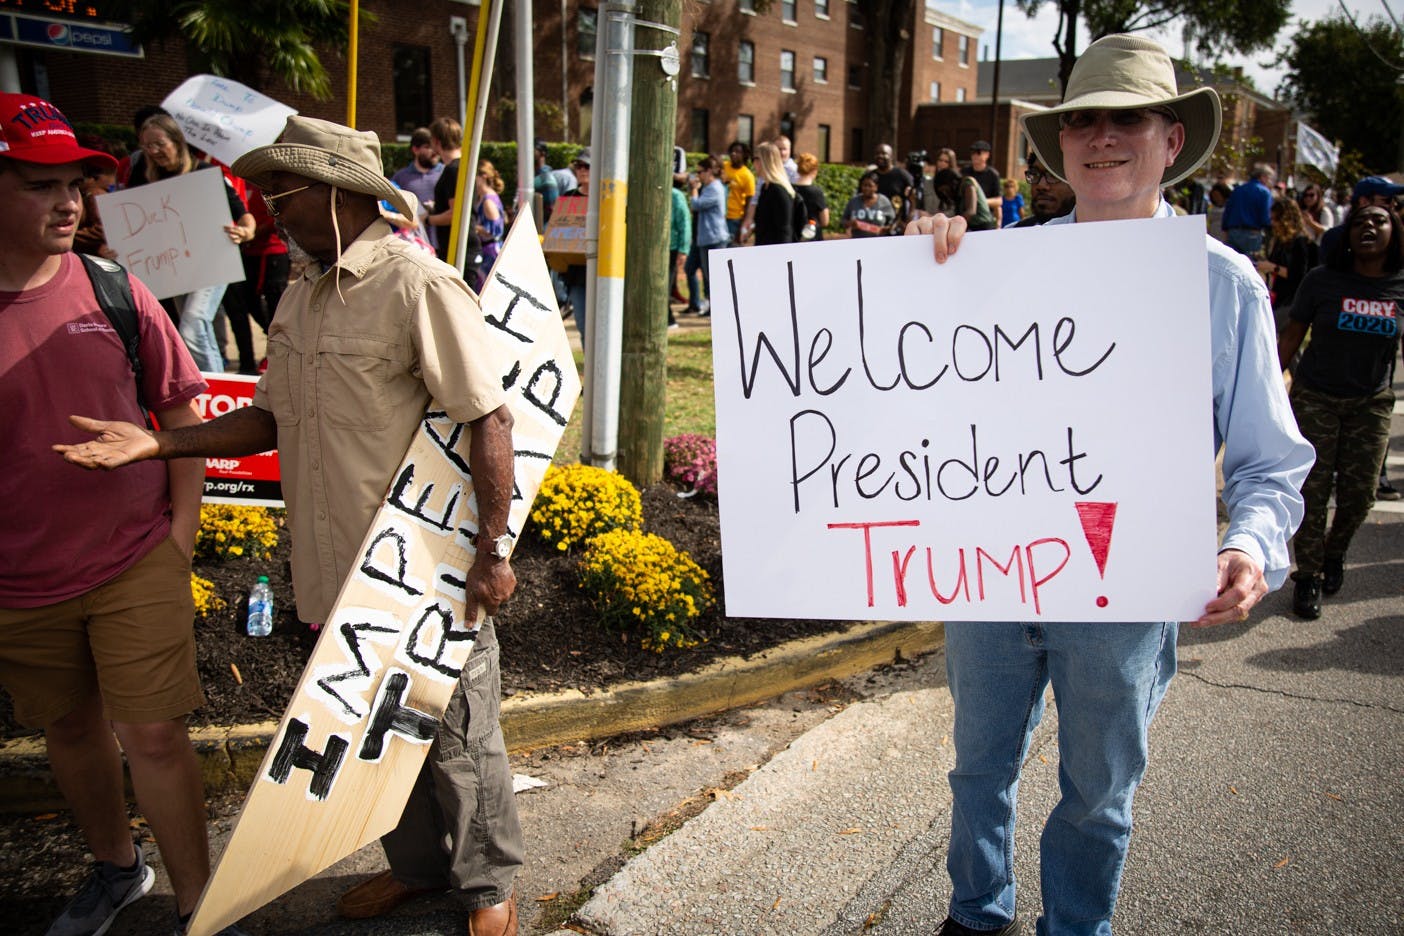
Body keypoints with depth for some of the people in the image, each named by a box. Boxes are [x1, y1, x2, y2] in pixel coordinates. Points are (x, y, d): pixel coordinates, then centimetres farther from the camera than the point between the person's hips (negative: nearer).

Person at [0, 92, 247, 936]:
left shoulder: (112, 290, -5)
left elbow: (181, 408, 3)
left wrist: (182, 527, -2)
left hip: (137, 565, -1)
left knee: (154, 737, -1)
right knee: (71, 728, 18)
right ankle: (116, 868, 42)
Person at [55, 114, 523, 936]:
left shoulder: (418, 287, -18)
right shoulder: (302, 297, 9)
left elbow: (488, 419, -21)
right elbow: (272, 416, 13)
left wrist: (493, 549, -23)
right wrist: (159, 442, 1)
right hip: (339, 572, 8)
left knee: (455, 738, 10)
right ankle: (417, 865, 45)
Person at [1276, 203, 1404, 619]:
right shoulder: (1322, 281, -8)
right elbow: (1290, 338, -1)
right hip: (1315, 398, -2)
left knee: (1359, 494, 5)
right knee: (1312, 491, -1)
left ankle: (1334, 554, 36)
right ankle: (1308, 577, 15)